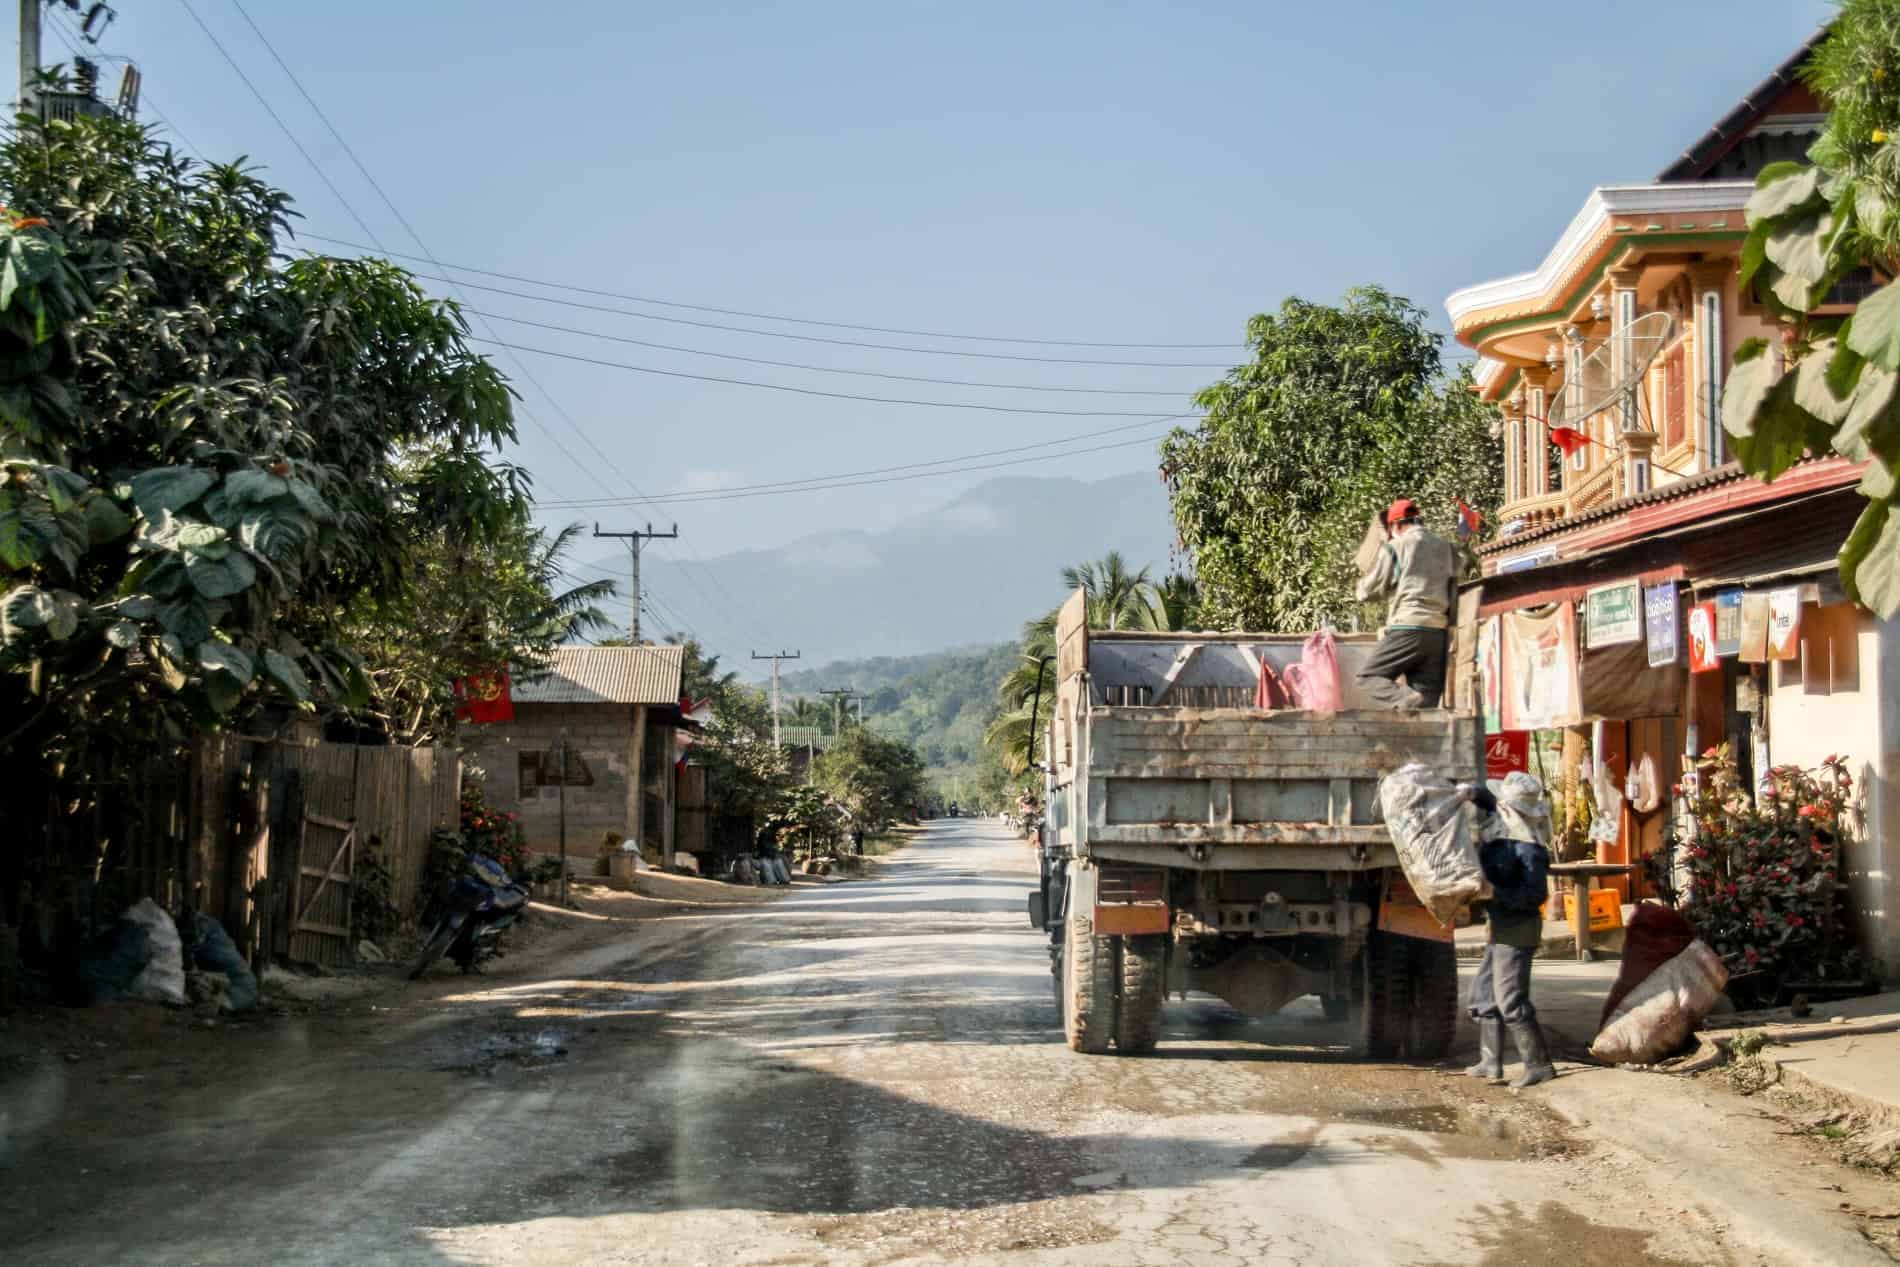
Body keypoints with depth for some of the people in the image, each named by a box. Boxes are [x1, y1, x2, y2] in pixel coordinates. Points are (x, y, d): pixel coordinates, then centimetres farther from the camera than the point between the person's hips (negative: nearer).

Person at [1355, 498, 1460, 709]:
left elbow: (1366, 592, 6)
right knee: (1427, 703, 5)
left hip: (1408, 629, -5)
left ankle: (1407, 700, -24)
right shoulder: (1446, 547, 16)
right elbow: (1455, 591, 20)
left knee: (1370, 677, 5)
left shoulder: (1394, 547, 1)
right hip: (1439, 632, 5)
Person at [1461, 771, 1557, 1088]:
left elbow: (1535, 895, -24)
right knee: (1484, 991, 15)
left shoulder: (1529, 848, -22)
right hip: (1501, 928, 10)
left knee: (1511, 999, -9)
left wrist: (1495, 894, -28)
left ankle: (1539, 1065, 0)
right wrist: (1475, 793, 2)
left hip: (1517, 931, -10)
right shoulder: (1502, 826, 4)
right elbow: (1491, 803, 23)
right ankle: (1490, 1062, 22)